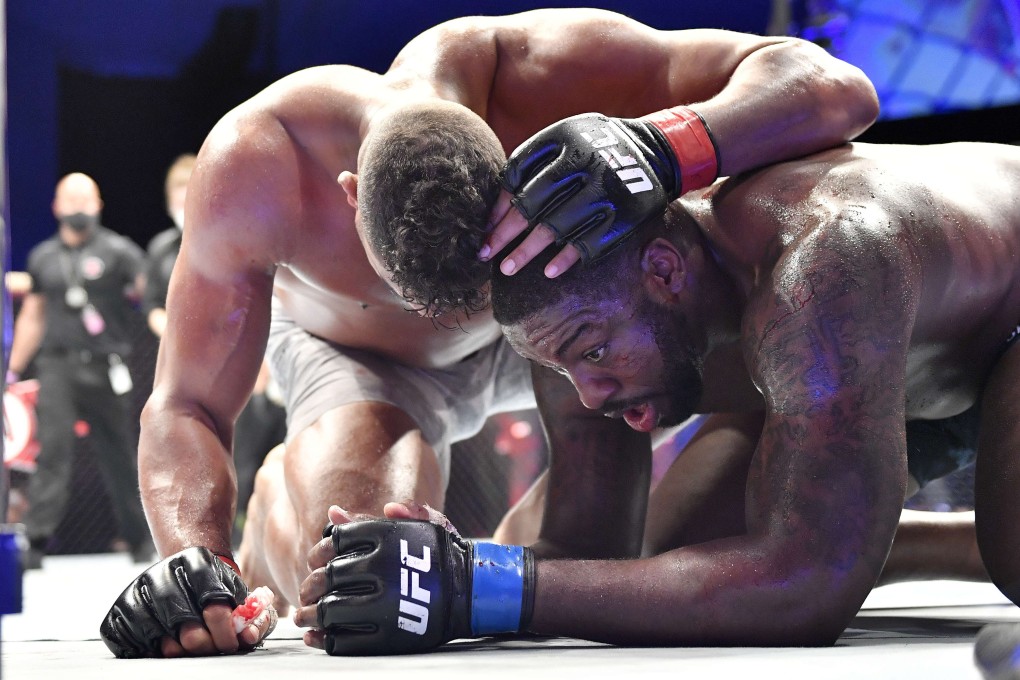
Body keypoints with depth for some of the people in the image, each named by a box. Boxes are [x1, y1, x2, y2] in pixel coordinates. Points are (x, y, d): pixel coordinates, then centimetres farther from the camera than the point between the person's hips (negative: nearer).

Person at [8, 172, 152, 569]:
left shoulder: (118, 251, 3)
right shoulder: (43, 257, 15)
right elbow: (32, 317, 22)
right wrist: (13, 372, 21)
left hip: (104, 368, -2)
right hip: (57, 367, 2)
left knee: (119, 456, 5)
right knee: (53, 450, -10)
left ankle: (140, 539, 18)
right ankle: (36, 542, -14)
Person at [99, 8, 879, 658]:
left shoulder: (538, 72, -40)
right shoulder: (255, 165, -40)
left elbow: (836, 89, -44)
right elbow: (187, 408, -29)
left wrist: (659, 147, -63)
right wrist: (194, 557, -50)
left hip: (538, 321, 4)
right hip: (363, 359, -3)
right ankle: (280, 503, 8)